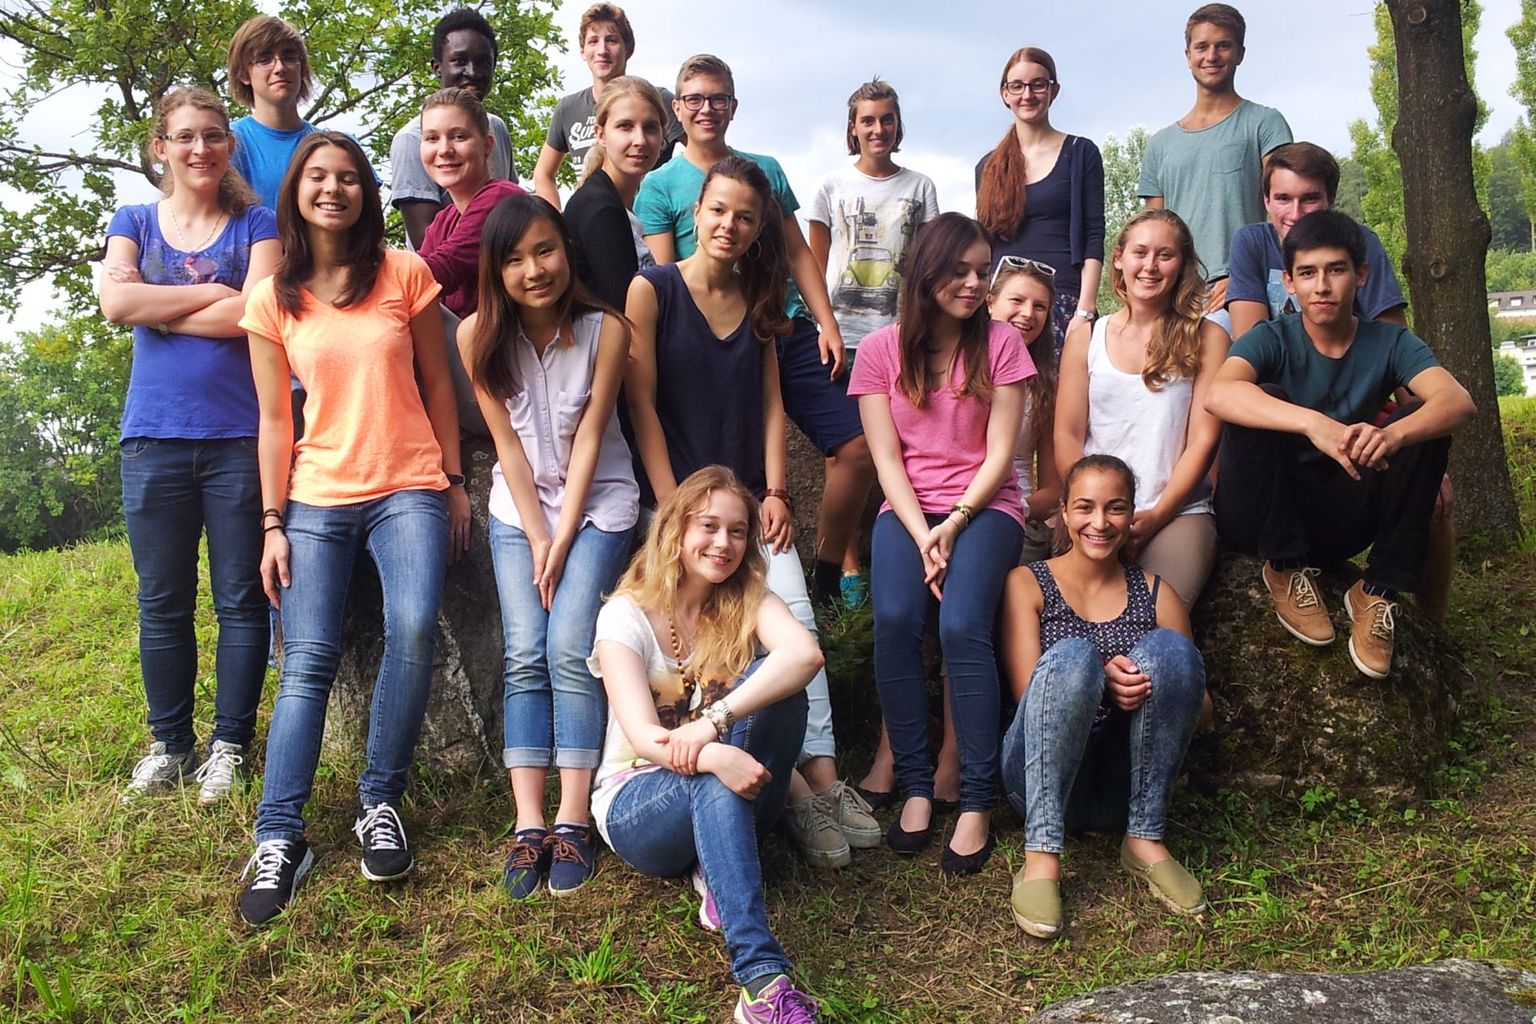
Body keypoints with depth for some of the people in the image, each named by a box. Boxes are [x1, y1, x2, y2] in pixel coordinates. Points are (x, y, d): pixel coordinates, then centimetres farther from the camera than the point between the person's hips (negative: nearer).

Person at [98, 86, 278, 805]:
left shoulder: (257, 225, 6)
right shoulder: (134, 223, 12)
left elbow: (253, 315, -11)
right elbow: (115, 302, -6)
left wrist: (154, 306, -6)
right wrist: (213, 294, -8)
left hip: (240, 436, -2)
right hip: (154, 437, 2)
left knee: (241, 599, 3)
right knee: (162, 602, 8)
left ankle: (230, 746, 14)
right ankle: (169, 745, 20)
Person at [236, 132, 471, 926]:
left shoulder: (405, 273, 3)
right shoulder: (273, 300, 7)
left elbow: (436, 385, 8)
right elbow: (275, 419, 7)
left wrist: (455, 483, 6)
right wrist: (272, 523, 2)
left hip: (409, 489, -1)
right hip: (316, 499, 1)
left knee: (413, 627, -23)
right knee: (307, 660, -9)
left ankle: (380, 802, -8)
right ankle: (279, 837, -6)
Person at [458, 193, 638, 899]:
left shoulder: (605, 329, -13)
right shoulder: (479, 335, -8)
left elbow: (588, 438, -11)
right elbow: (508, 442, -6)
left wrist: (564, 539, -13)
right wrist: (537, 536, -9)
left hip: (599, 501, -2)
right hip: (519, 505, 2)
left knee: (570, 651, -15)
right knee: (524, 658, -8)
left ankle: (573, 824, -10)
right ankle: (529, 828, -7)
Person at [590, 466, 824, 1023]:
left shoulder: (748, 599, -2)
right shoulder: (626, 615, -10)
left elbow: (806, 654, -26)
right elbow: (644, 737, -23)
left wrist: (714, 720, -39)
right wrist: (714, 756, -45)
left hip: (726, 795, 3)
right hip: (636, 801, -3)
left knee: (771, 681, -25)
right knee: (713, 779, -39)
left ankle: (718, 869, -19)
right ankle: (761, 976, -48)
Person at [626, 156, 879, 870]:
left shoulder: (758, 299, 13)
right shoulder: (651, 290, -4)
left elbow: (770, 404, 11)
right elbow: (643, 405, -8)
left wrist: (775, 494, -1)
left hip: (750, 498, 5)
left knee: (797, 615, -15)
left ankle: (823, 776, -15)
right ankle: (794, 790, -16)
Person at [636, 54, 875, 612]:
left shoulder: (766, 169, 16)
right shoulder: (660, 185, 6)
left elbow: (797, 253, 15)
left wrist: (827, 323, 4)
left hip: (792, 334, 4)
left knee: (857, 448, -4)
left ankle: (828, 574, 11)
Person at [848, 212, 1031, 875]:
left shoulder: (1000, 343, 3)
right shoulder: (882, 349, 4)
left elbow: (999, 451, -2)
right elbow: (887, 458, -1)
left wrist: (954, 525, -15)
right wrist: (921, 536, -15)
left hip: (984, 505, -1)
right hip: (906, 507, 1)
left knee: (962, 626, -28)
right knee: (894, 620, -29)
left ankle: (976, 801, -19)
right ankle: (915, 786, -17)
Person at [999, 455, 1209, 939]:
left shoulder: (1155, 593, 13)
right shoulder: (1028, 584, 7)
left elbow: (1201, 707, 10)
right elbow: (1028, 691, -4)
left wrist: (1145, 686, -12)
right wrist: (1100, 683, -23)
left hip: (1127, 783, 2)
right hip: (1044, 775, -2)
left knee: (1168, 646, -21)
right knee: (1072, 655, -29)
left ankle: (1145, 840, -17)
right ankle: (1041, 856, -33)